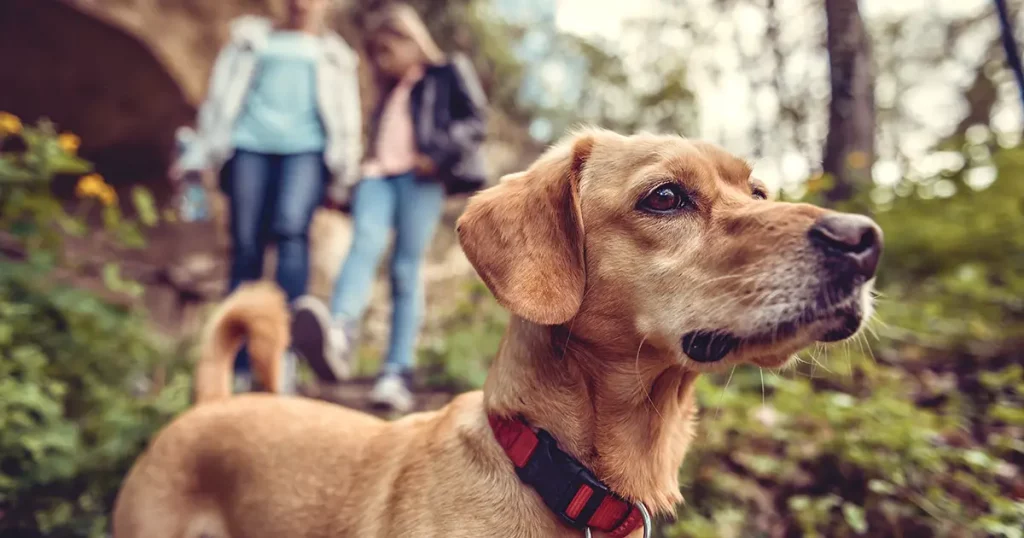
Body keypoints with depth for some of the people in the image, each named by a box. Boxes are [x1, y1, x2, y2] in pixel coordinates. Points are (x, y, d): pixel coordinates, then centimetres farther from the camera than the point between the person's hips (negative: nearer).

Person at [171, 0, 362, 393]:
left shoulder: (334, 54, 23)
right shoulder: (253, 37, 24)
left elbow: (346, 122, 20)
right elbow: (222, 97, 20)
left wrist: (342, 180, 13)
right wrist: (198, 155, 13)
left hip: (306, 149, -1)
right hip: (250, 144, 1)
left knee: (291, 227, -28)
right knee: (245, 249, -6)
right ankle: (239, 366, 1)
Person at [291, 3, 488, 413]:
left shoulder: (448, 73, 15)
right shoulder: (388, 93, 32)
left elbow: (474, 123, 4)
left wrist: (439, 154, -11)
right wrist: (346, 186, 25)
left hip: (420, 178, -4)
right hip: (378, 175, 4)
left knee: (406, 271, -12)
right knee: (365, 242, -25)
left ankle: (396, 377, -14)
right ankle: (337, 337, -49)